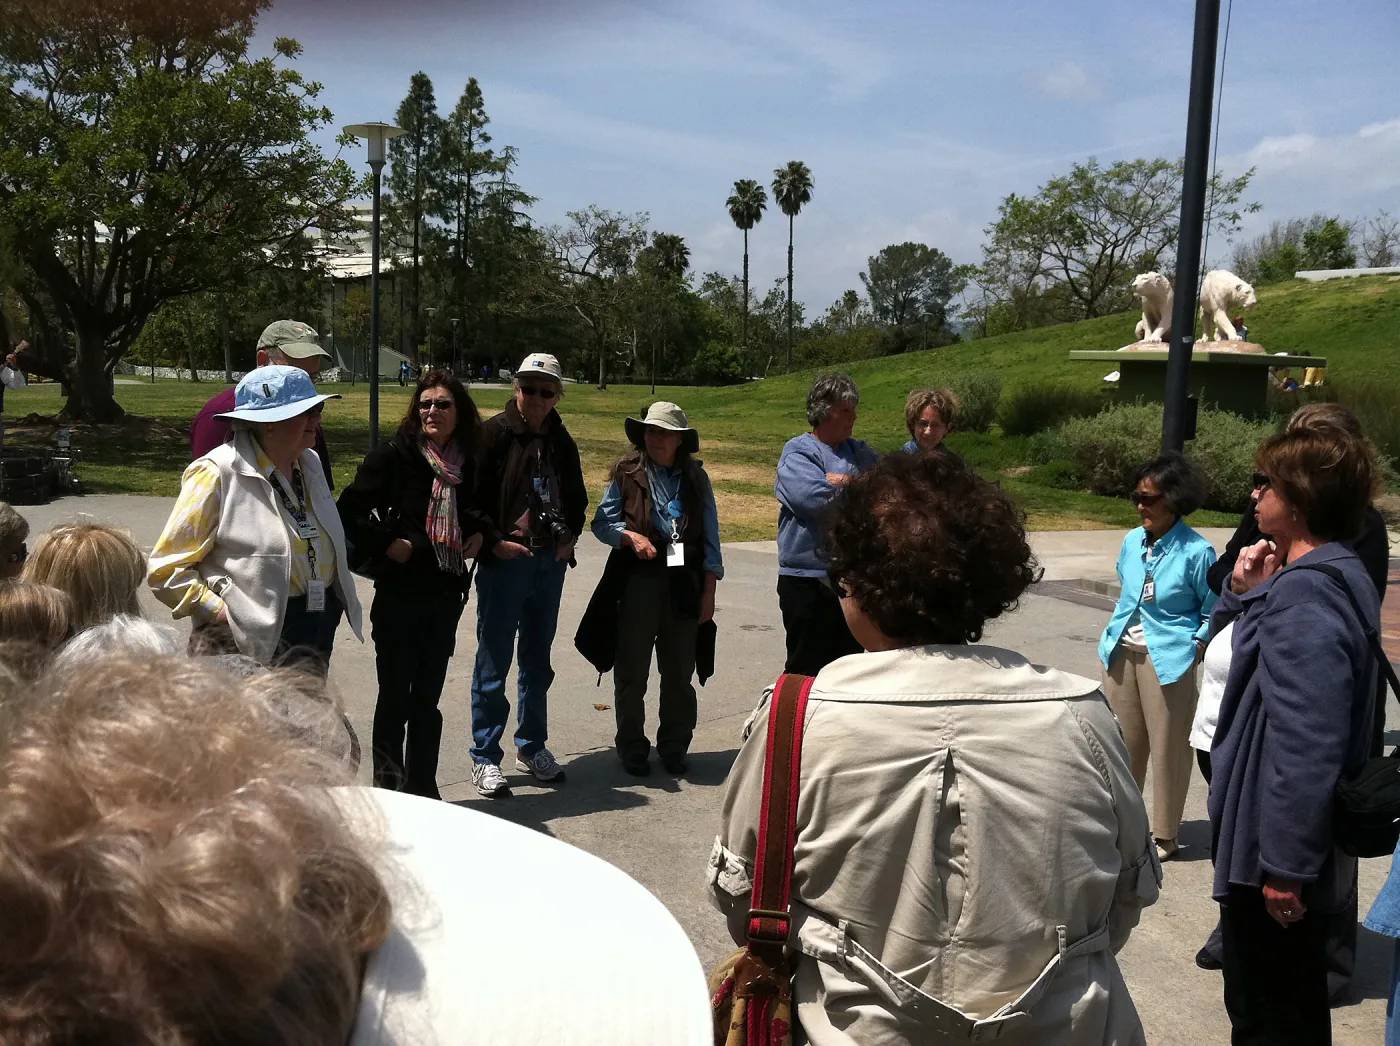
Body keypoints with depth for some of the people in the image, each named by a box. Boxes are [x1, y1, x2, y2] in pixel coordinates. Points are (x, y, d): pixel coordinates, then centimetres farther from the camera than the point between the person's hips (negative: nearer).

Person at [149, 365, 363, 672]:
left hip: (318, 634, 7)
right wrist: (221, 613, -20)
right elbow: (165, 570, -15)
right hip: (252, 644, -7)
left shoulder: (309, 463, 7)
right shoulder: (217, 474, -14)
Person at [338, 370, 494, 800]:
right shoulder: (395, 455, -8)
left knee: (427, 699, 13)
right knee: (395, 698, 5)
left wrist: (481, 533, 7)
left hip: (446, 596, 5)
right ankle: (388, 790, 17)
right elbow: (351, 511, -11)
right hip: (400, 593, -5)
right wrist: (387, 544, -16)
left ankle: (423, 790, 23)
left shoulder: (467, 463, 7)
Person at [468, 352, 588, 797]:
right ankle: (485, 757, 10)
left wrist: (570, 537, 6)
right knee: (494, 661, 1)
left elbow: (576, 497, 21)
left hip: (550, 561, 6)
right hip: (505, 560, -5)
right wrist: (494, 542, -16)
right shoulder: (494, 434, -8)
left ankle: (531, 746, 28)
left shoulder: (561, 442, 10)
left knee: (537, 661, 15)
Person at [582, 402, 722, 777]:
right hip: (637, 580, -1)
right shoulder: (627, 474, 3)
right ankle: (632, 749, 20)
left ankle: (674, 747, 23)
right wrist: (630, 537, -17)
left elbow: (710, 537, 7)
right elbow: (602, 522, 2)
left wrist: (709, 590, 3)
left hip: (684, 583, 1)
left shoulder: (696, 479, 8)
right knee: (631, 671, 7)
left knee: (679, 672, 9)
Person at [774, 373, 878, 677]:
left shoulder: (861, 452, 13)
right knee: (807, 671, 1)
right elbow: (815, 498, -24)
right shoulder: (797, 452, -7)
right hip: (807, 580, -6)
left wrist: (845, 482, -11)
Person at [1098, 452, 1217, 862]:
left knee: (1168, 746, 5)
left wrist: (1194, 648, -12)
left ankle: (1164, 835, 20)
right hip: (1123, 654, 6)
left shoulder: (1197, 552, -13)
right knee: (1123, 740, 15)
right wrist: (1114, 634, 11)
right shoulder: (1132, 541, 3)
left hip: (1168, 659, -5)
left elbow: (1213, 612, -3)